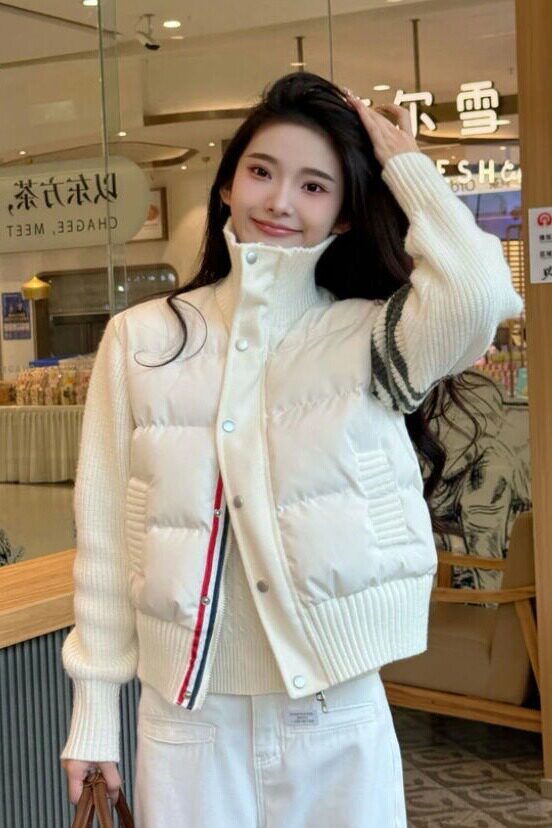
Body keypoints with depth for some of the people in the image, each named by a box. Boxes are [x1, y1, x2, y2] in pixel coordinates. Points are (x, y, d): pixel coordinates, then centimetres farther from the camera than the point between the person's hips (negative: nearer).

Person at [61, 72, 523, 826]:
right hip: (187, 717, 1)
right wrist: (95, 708, 2)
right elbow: (105, 534, 2)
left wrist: (404, 163, -10)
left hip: (338, 718, 0)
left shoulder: (373, 339, -2)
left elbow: (477, 294, -24)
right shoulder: (141, 339, 0)